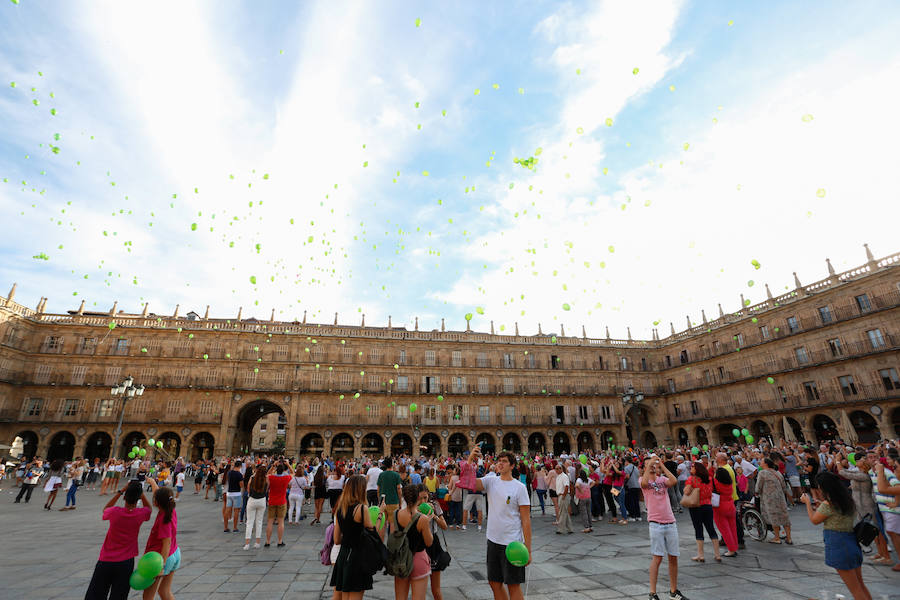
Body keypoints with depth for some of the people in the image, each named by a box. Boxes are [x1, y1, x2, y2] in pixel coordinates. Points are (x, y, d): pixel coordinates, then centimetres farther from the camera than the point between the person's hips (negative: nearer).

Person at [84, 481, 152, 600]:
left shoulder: (115, 512, -18)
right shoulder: (141, 514, -15)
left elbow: (105, 510, 8)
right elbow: (149, 509, 11)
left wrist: (121, 491, 2)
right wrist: (140, 491, -2)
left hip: (106, 561, 0)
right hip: (126, 563, 0)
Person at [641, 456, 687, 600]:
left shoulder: (663, 479, 9)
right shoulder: (643, 480, 2)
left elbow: (674, 481, -13)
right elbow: (644, 482, -23)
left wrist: (662, 465, -9)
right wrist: (650, 463, -17)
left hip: (670, 522, 4)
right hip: (655, 523, -4)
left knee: (673, 557, 10)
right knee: (657, 557, -4)